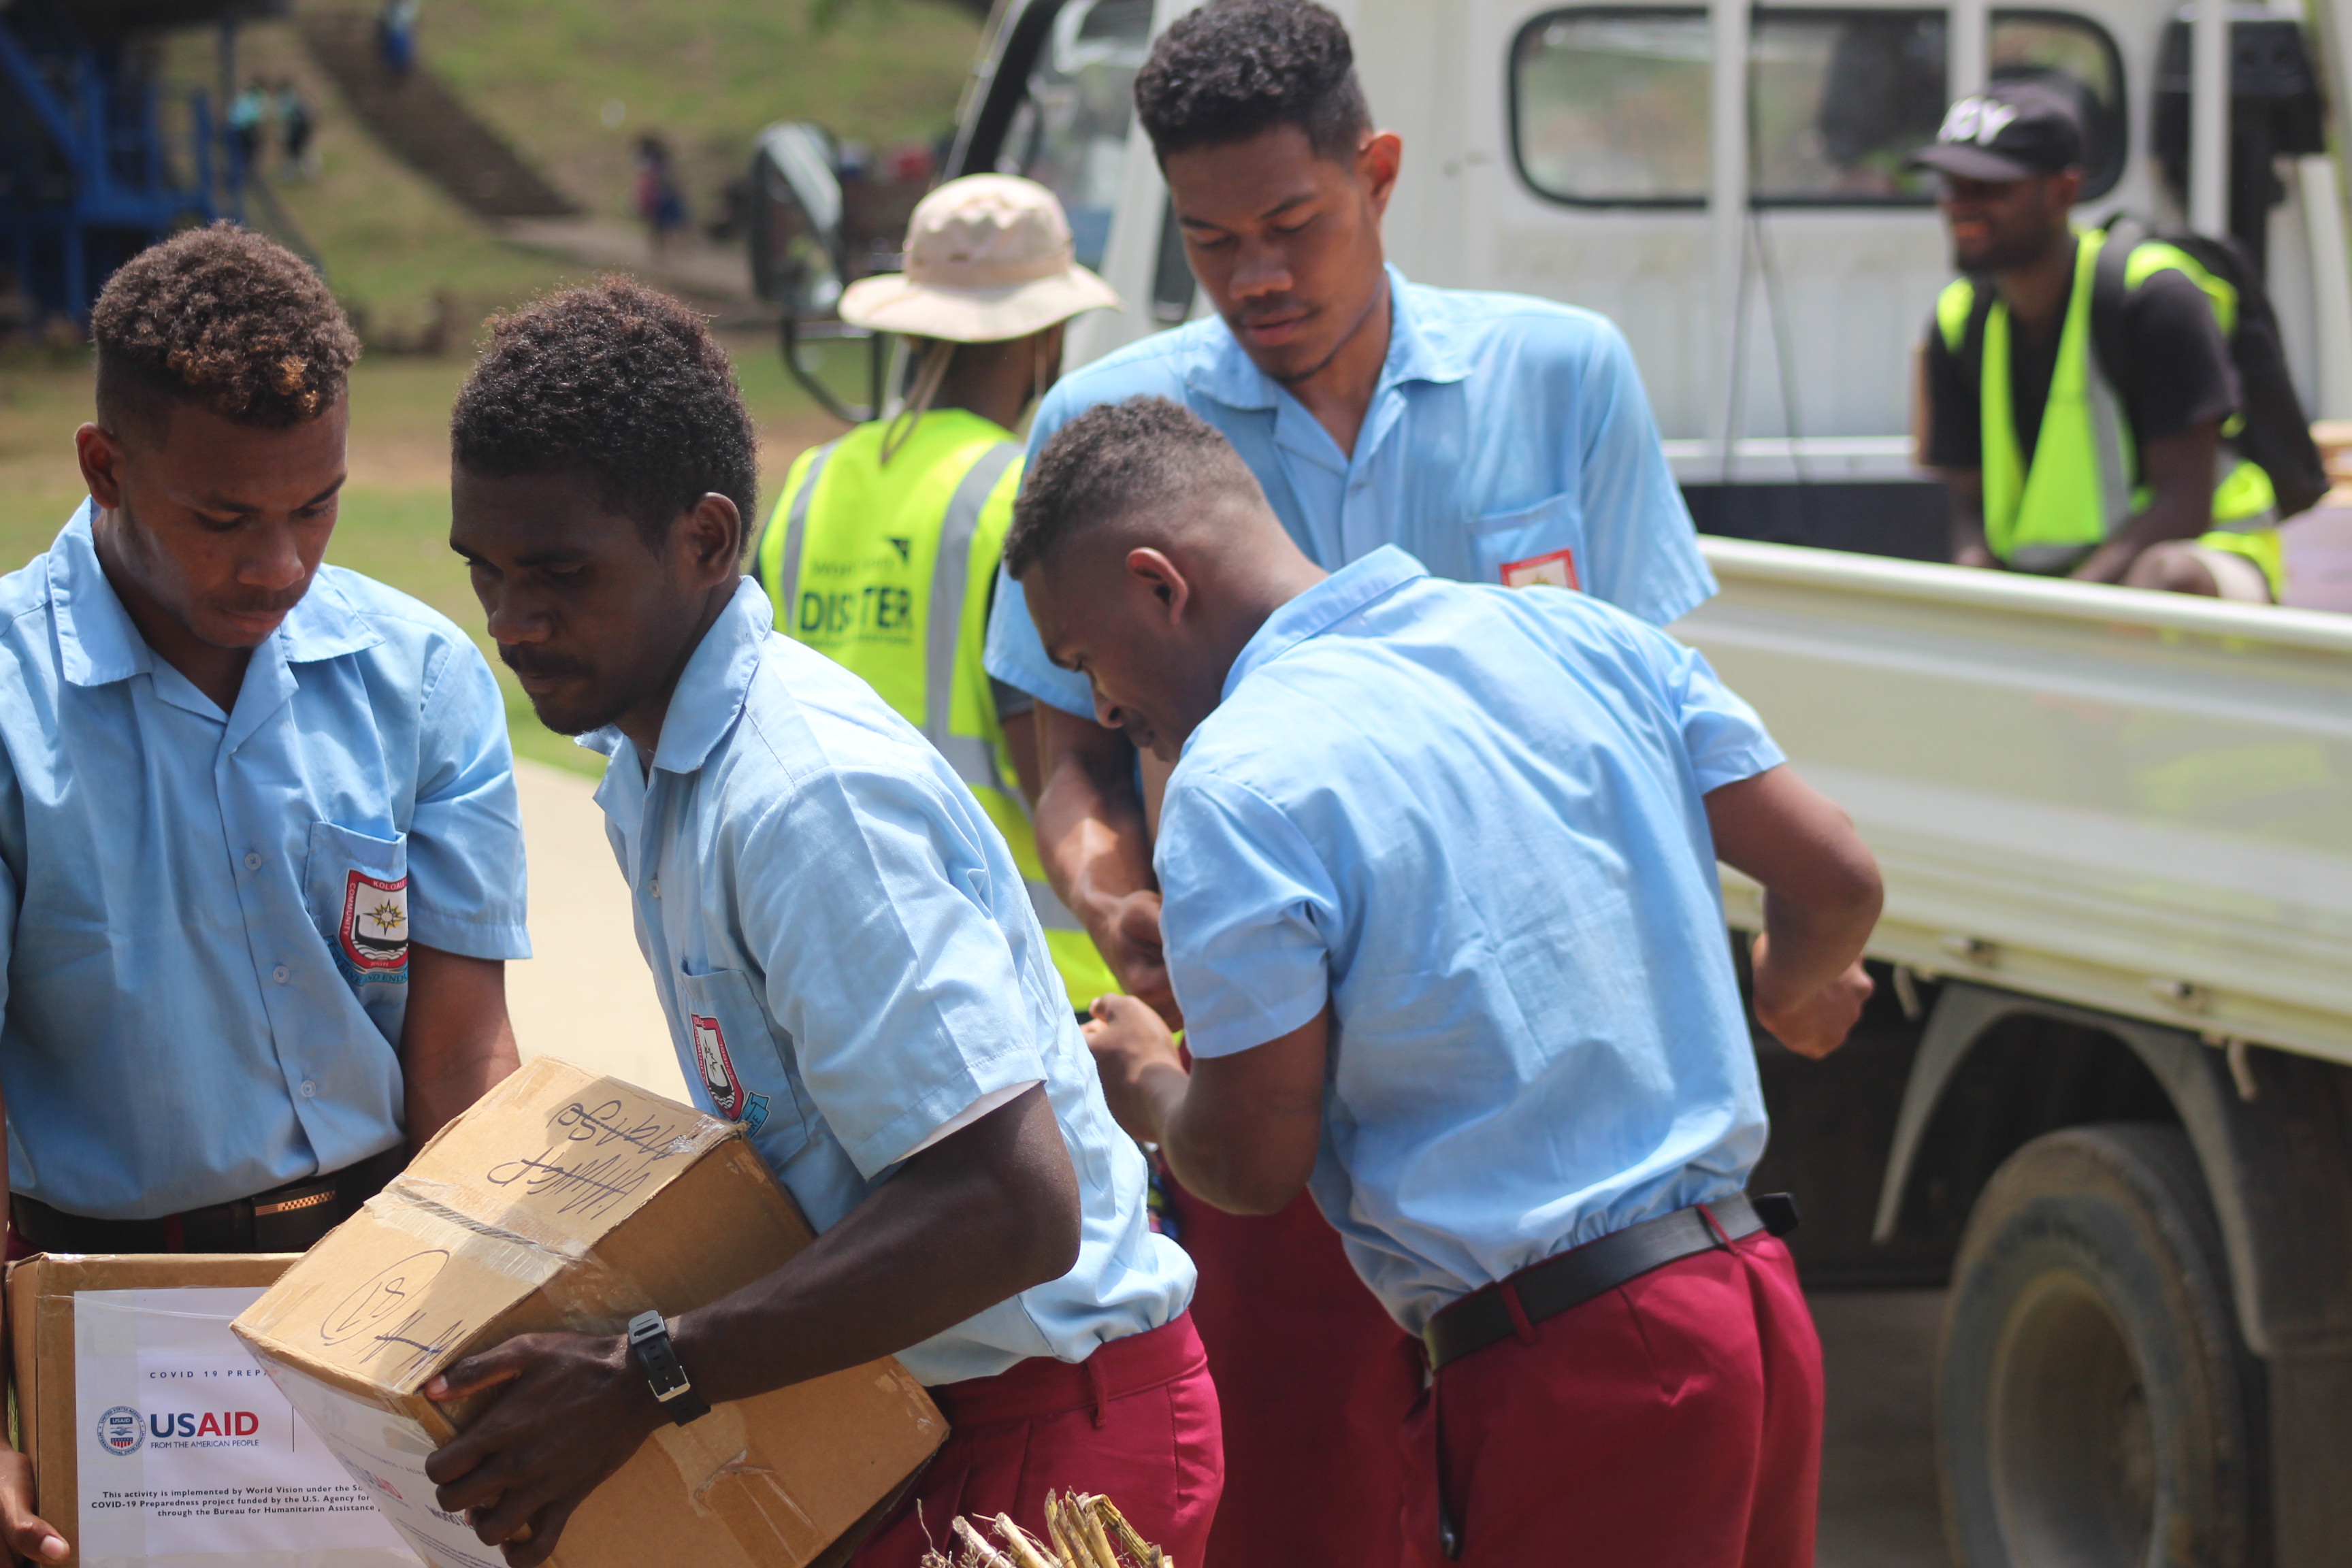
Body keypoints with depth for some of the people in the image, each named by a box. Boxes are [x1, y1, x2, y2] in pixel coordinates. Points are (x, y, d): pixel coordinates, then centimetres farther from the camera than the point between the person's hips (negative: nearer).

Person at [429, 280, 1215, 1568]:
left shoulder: (806, 794, -25)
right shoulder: (645, 757, 6)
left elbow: (1012, 1205, -31)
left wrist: (645, 1381, -30)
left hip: (1048, 1430, -9)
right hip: (906, 1401, 9)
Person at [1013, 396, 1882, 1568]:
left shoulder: (1239, 783, -13)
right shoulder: (1581, 636, 8)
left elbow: (1253, 1162, -11)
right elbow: (1836, 879, 11)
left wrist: (1143, 1087, 12)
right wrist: (1791, 988, 35)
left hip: (1563, 1370, -7)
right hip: (1754, 1292, 7)